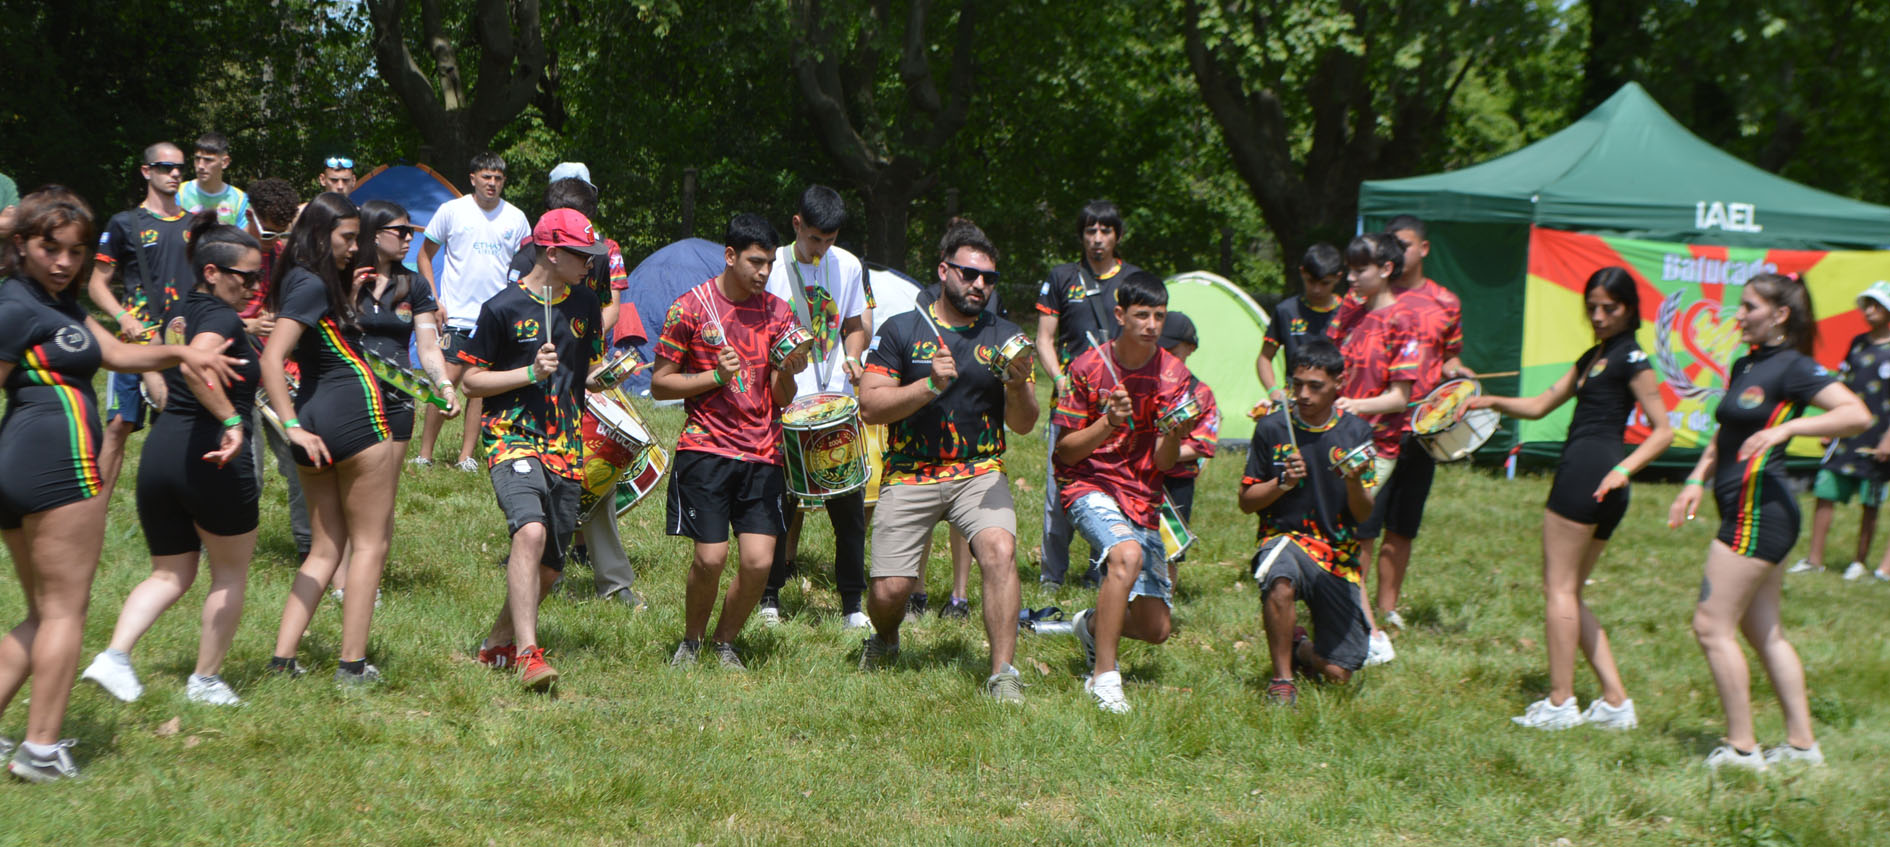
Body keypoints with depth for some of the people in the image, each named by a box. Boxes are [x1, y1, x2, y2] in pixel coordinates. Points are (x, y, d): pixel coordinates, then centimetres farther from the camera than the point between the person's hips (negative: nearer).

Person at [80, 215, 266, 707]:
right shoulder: (223, 318, -11)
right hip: (215, 458, -8)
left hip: (161, 447, 8)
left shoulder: (178, 313, 15)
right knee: (231, 574, 13)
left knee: (169, 574, 17)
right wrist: (232, 418, -33)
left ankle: (115, 654, -5)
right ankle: (205, 681, 19)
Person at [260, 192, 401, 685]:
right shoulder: (313, 285, -12)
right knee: (369, 543, 1)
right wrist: (292, 426, -27)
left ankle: (283, 657, 4)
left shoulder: (298, 282, 16)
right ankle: (353, 664, -1)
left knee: (326, 547, 14)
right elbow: (271, 359, -23)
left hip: (314, 416, 9)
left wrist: (349, 297, 18)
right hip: (353, 410, -9)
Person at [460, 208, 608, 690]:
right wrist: (531, 372, -13)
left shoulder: (585, 306, 12)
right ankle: (528, 655, -33)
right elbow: (471, 380, -2)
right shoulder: (504, 308, -4)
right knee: (531, 531, -29)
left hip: (566, 449, 6)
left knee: (549, 567, 6)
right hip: (513, 439, -6)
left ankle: (498, 643, 27)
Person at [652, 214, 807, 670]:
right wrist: (715, 376, -11)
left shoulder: (776, 312, 9)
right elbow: (659, 383, 2)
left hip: (762, 455, 3)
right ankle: (691, 640, 16)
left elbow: (782, 400, 10)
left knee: (759, 561, -8)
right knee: (711, 557, -11)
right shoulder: (690, 308, -1)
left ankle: (725, 642, 16)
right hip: (705, 448, -3)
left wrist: (788, 372, -12)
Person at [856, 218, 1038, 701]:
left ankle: (1002, 675, -26)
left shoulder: (1004, 337, 9)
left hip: (980, 473, 1)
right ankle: (885, 642, 29)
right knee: (889, 593, -8)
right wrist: (930, 386, -17)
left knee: (998, 549, -28)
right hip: (909, 476, -1)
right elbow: (869, 406, -4)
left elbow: (1023, 425, 7)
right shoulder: (901, 331, 4)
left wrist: (1019, 385, -15)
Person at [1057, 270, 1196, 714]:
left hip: (1143, 498, 4)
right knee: (1127, 554, -37)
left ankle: (1093, 624, 34)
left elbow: (1163, 463, -2)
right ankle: (1104, 677, -28)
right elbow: (1065, 451, -4)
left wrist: (1174, 435, -24)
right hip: (1091, 488, -4)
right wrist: (1107, 424, -21)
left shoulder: (1173, 374, 0)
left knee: (1155, 628, -1)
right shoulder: (1088, 368, -8)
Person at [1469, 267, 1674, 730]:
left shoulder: (1631, 359, -5)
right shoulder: (1593, 357, 23)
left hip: (1588, 470, -10)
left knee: (1559, 588, -6)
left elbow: (1663, 430, -8)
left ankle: (1560, 703, -5)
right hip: (1585, 478, 10)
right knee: (1567, 592, 12)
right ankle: (1615, 701, 7)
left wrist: (1625, 468, -20)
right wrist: (1494, 402, 12)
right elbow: (1542, 405, 27)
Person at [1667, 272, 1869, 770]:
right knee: (1764, 633, 12)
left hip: (1758, 509, -10)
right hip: (1747, 510, 10)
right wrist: (1697, 480, 15)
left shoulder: (1792, 368, -13)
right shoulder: (1744, 366, 14)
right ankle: (1801, 744, 15)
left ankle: (1741, 748, -5)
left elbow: (1857, 415, -23)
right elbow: (1726, 434, 28)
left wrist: (1787, 427, -31)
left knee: (1713, 626, -8)